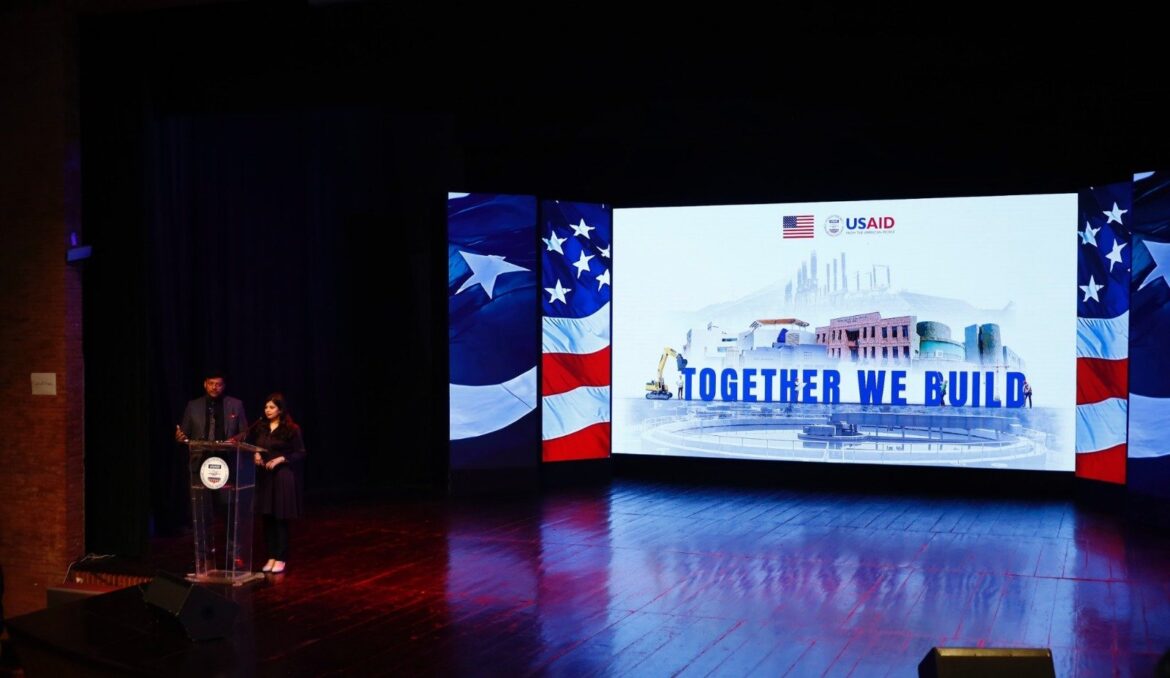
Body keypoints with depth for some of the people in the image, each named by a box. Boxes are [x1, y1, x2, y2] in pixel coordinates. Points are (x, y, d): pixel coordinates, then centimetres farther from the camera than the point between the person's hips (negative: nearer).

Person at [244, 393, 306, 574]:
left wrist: (281, 459, -16)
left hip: (284, 478, -4)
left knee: (281, 519, 0)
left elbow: (300, 454, -5)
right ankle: (271, 556, 16)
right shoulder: (259, 427, 6)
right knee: (267, 518, 6)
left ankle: (281, 558, 8)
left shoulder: (291, 429, -7)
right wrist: (255, 455, -4)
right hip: (264, 477, 4)